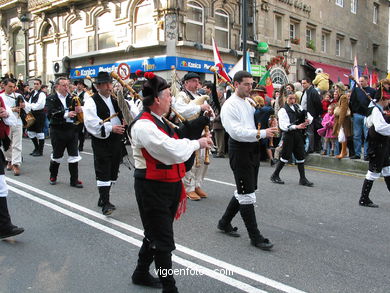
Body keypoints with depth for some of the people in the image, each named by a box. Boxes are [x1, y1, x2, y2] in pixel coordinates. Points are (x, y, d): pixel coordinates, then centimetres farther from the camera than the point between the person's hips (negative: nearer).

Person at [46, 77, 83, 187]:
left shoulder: (72, 98, 8)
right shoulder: (51, 99, -4)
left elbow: (78, 110, 10)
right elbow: (50, 114, -18)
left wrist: (78, 110, -14)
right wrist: (66, 114, -29)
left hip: (72, 130, 3)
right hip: (58, 131, -3)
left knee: (74, 156, 2)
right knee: (57, 156, 12)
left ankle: (74, 180, 11)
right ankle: (53, 176, 34)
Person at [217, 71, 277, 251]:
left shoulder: (250, 102, 14)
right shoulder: (230, 105, -12)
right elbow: (236, 131, -23)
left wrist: (267, 126, 1)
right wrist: (262, 133, -28)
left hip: (253, 149, 9)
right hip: (240, 150, -9)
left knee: (243, 192, 16)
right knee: (247, 195, -3)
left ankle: (224, 223, 33)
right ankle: (255, 237, 6)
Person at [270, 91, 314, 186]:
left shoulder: (298, 107, 11)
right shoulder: (283, 110, -8)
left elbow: (308, 115, 13)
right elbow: (283, 125, -20)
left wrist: (308, 120, -11)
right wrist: (296, 126, -31)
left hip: (299, 135, 6)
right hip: (289, 136, -6)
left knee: (300, 156, 8)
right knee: (285, 156, -1)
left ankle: (302, 179, 16)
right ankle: (275, 175, 16)